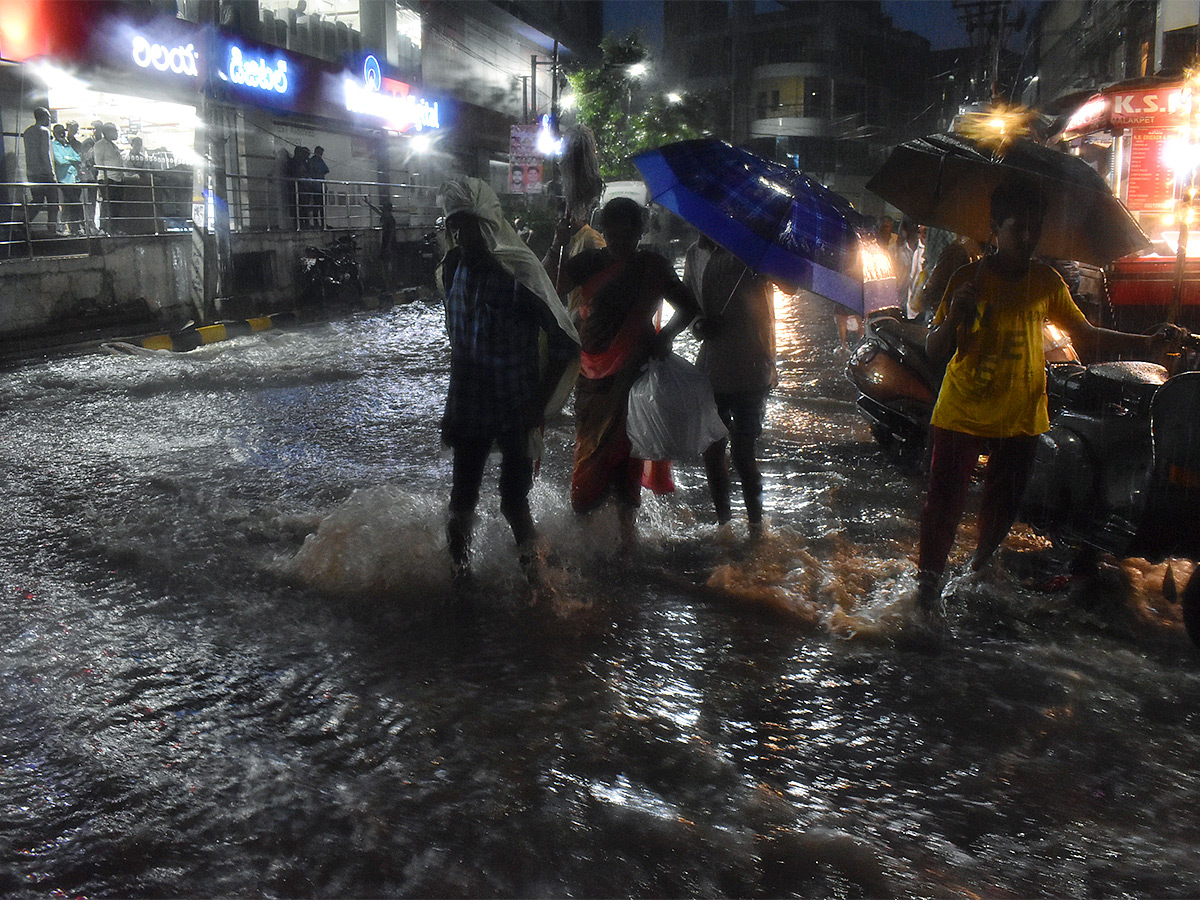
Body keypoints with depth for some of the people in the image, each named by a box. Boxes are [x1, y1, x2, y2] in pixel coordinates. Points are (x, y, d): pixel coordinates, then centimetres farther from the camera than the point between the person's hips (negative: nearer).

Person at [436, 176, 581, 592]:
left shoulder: (519, 272, -16)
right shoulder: (453, 268, 1)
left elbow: (565, 344, -13)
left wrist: (538, 403, -13)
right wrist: (456, 399, 16)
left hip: (514, 411, -5)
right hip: (468, 407, 5)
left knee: (514, 502, 2)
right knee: (462, 499, 12)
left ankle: (535, 582, 20)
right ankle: (459, 572, 30)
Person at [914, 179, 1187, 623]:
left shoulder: (1047, 282, 4)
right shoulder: (969, 279, -8)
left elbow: (1085, 336, 14)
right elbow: (935, 351, -10)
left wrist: (1148, 343, 4)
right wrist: (953, 318, -30)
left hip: (1020, 419, 4)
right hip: (962, 415, -4)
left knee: (1002, 506, 15)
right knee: (945, 503, -5)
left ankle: (981, 571, 39)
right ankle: (928, 585, 11)